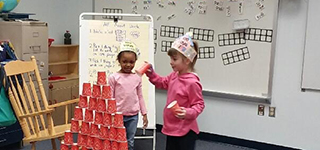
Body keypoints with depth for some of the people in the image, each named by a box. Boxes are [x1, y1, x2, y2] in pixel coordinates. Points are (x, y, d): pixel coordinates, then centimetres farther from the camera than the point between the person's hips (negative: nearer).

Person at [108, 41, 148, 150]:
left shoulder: (137, 78, 4)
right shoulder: (113, 77, -6)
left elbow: (140, 97, 10)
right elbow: (110, 98, -3)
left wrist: (144, 114, 8)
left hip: (133, 116, 3)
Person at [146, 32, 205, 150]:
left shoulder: (192, 82, -23)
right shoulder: (174, 75, 3)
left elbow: (199, 104, -18)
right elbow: (163, 83, 23)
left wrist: (188, 113, -35)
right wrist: (151, 73, 11)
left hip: (185, 131, -9)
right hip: (172, 128, 9)